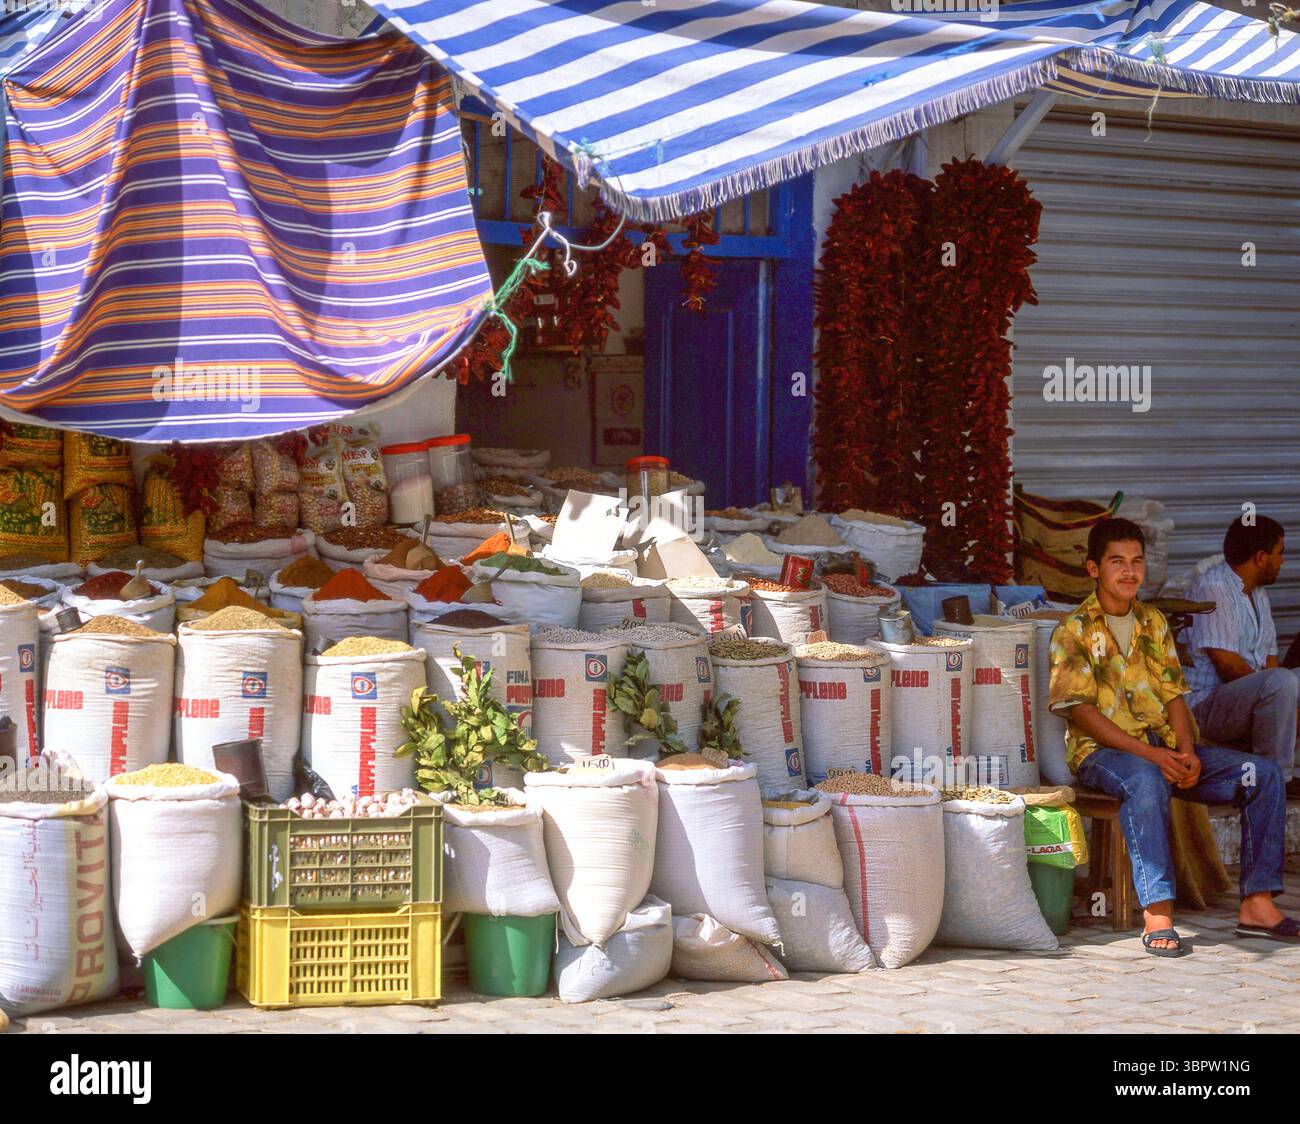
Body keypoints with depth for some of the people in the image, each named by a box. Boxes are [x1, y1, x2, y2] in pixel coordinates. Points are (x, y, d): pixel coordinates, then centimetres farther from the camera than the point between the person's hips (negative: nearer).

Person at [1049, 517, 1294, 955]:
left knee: (1264, 774, -11)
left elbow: (1174, 694, 13)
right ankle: (1157, 916, -44)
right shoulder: (1074, 630, -3)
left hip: (1165, 746, 6)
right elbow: (1080, 710, -12)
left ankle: (1257, 904, -13)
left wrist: (1187, 751, -8)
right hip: (1103, 750, -6)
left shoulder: (1153, 622, 16)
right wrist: (1147, 753, -21)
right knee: (1146, 782, -41)